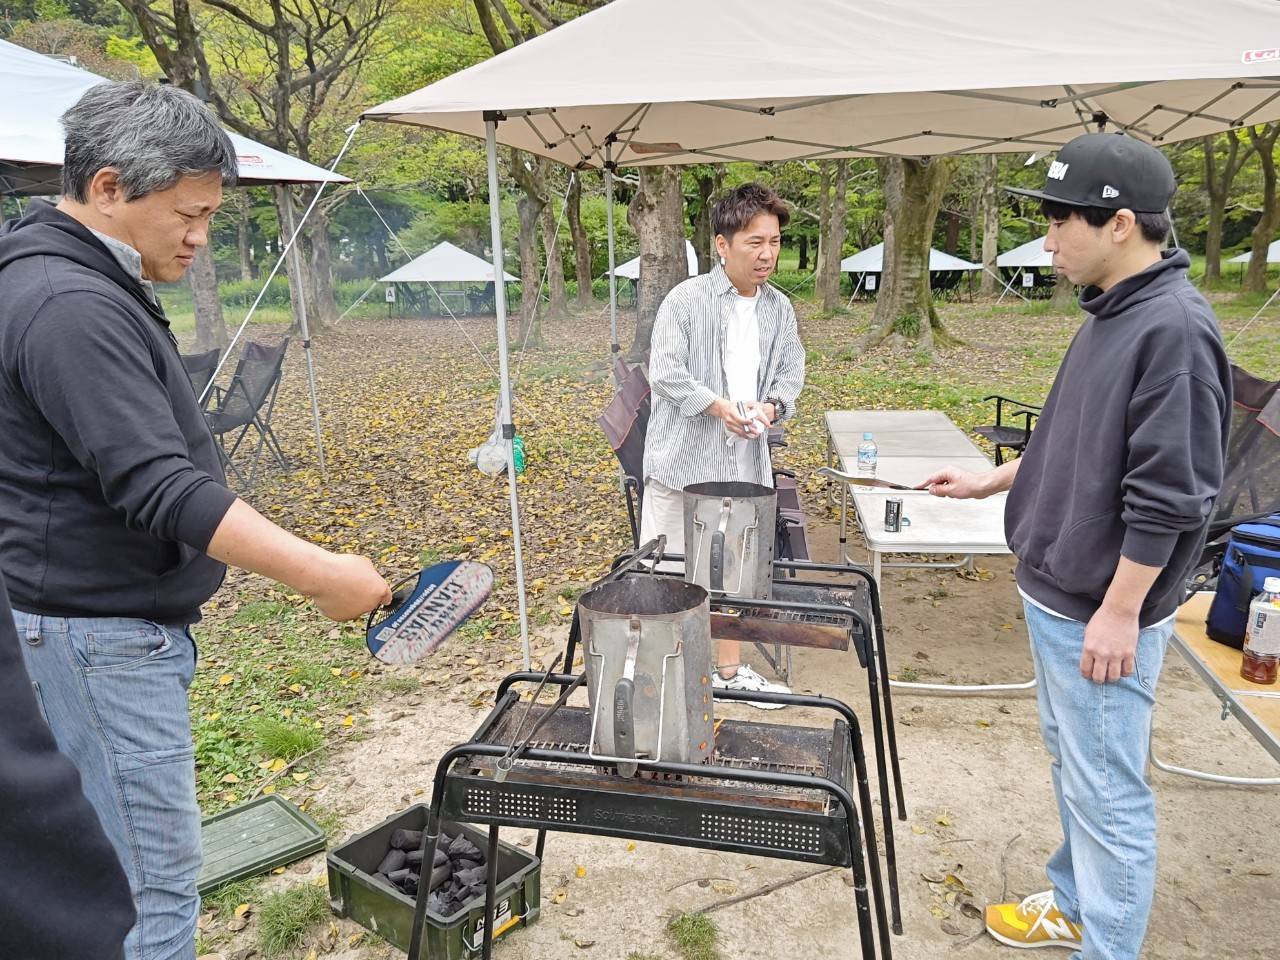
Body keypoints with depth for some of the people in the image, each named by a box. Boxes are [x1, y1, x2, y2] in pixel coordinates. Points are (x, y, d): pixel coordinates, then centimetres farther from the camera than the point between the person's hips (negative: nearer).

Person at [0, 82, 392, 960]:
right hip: (101, 634, -10)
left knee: (126, 863, 20)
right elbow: (161, 489, -29)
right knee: (157, 880, 0)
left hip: (127, 620, 10)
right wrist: (319, 574, -28)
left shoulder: (90, 287, 12)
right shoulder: (72, 308, -22)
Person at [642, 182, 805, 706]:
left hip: (745, 464, 6)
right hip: (682, 460, -5)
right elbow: (666, 372, -13)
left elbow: (791, 373, 12)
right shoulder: (686, 299, -9)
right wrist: (719, 406, -23)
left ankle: (730, 669, 32)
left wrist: (770, 406, -10)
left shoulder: (780, 309, 9)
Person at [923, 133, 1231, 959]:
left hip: (1101, 613, -10)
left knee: (1108, 790, 4)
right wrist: (990, 481, 18)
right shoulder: (1112, 314, 8)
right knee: (1072, 763, 23)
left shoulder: (1173, 328, -21)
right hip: (1056, 594, 10)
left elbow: (1168, 494, -23)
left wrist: (1119, 611, -20)